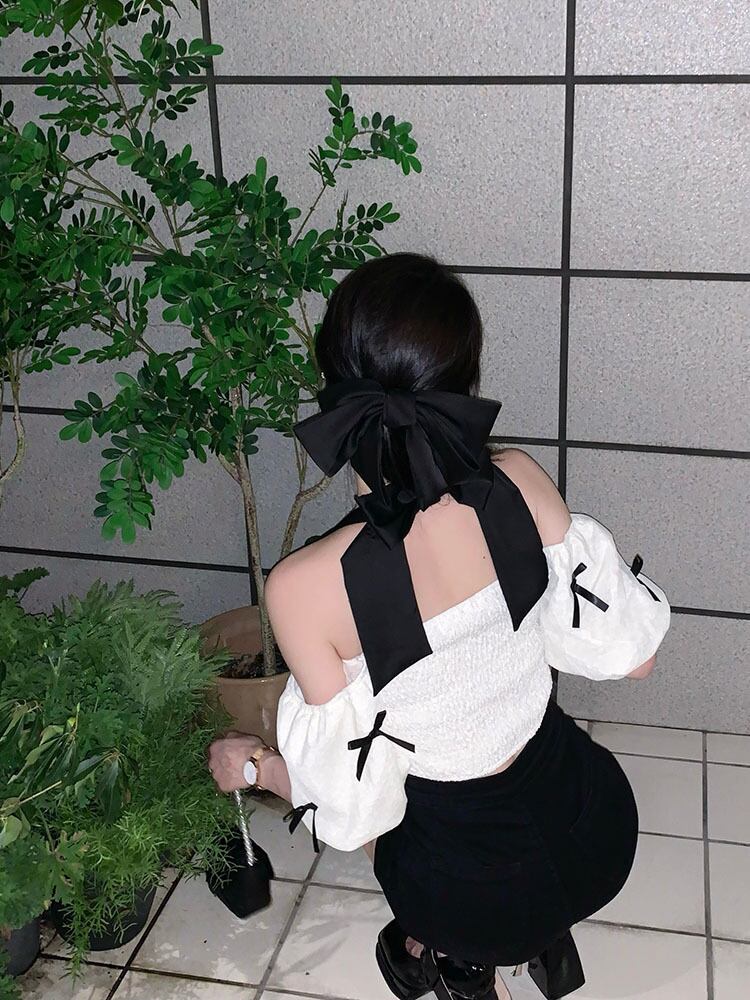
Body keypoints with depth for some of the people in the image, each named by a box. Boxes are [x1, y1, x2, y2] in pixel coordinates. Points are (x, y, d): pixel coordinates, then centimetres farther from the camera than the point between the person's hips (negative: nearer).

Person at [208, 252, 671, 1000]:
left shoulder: (306, 587, -29)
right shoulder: (521, 483, -20)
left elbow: (352, 811, -19)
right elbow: (631, 654, -9)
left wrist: (251, 766, 1)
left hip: (475, 888, -3)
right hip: (598, 832, 3)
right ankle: (539, 937, 31)